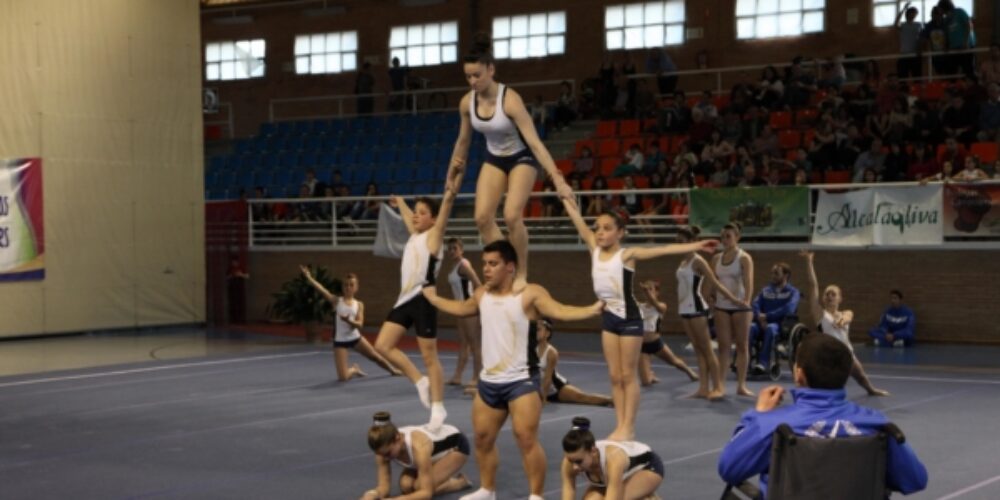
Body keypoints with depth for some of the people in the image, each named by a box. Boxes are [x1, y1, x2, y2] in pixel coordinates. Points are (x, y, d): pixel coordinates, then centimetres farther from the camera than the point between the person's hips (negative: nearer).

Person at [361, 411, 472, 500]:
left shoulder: (418, 446, -44)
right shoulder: (386, 447, -26)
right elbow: (384, 487, -21)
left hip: (456, 445, -6)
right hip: (435, 449, 6)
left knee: (420, 487, -26)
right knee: (406, 485, -19)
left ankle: (459, 481, 0)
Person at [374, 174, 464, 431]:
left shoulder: (434, 235, -3)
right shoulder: (414, 234, 17)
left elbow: (443, 213, -22)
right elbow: (408, 215, 38)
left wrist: (450, 196, -39)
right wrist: (399, 202, 54)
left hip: (423, 299, -8)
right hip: (405, 298, 8)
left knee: (429, 356, -2)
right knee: (383, 345, 3)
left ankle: (438, 408, 6)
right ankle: (420, 381, 14)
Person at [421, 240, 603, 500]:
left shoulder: (530, 294, -12)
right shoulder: (481, 295, 9)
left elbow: (560, 311, -25)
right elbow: (460, 308, 30)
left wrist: (592, 309, -41)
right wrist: (432, 298, 40)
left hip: (521, 381, -7)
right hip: (488, 382, 7)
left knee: (526, 439, -12)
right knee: (482, 438, 14)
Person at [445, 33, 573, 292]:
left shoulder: (510, 99, -30)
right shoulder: (467, 102, -14)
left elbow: (534, 142, -33)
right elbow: (463, 141, 5)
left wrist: (558, 179, -37)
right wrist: (452, 174, 15)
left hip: (521, 157, -5)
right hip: (494, 159, 5)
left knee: (512, 216, -21)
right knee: (482, 217, -9)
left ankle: (522, 274, -3)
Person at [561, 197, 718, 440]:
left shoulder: (627, 254, -12)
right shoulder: (595, 249, 2)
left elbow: (663, 250, -19)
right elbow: (576, 217, 3)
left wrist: (695, 246, -27)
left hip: (629, 317, -5)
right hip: (608, 317, 6)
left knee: (628, 375, 1)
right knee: (615, 376, 8)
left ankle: (629, 427, 6)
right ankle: (621, 426, 13)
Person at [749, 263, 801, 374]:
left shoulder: (793, 292, 8)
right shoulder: (766, 290, 23)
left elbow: (789, 310, -10)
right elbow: (755, 304, 9)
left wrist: (767, 316, -13)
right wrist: (760, 317, -13)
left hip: (781, 325, -4)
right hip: (762, 323, 4)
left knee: (770, 328, -39)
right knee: (750, 327, -31)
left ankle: (763, 362, -43)